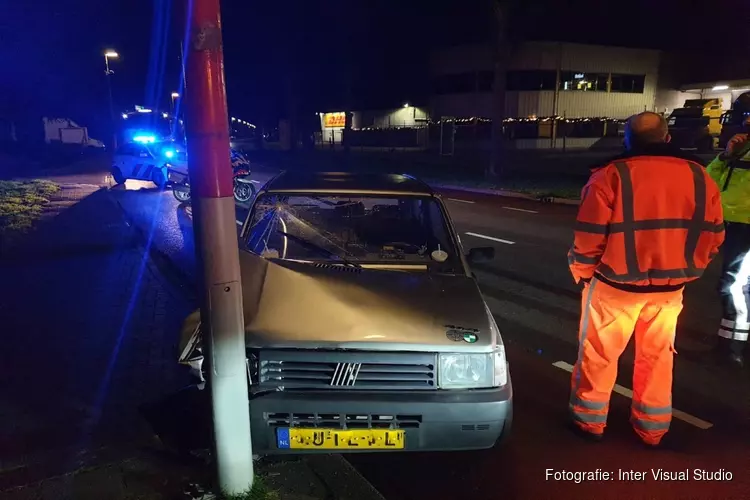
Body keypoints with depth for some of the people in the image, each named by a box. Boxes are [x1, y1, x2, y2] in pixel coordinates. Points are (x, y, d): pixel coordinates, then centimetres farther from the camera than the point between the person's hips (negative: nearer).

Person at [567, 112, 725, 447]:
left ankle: (589, 420, 26)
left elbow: (589, 237, -15)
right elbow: (713, 236, 6)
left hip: (616, 285, -4)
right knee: (657, 357, 19)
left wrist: (581, 271, 3)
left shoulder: (611, 176, -14)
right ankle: (652, 428, 32)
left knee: (598, 354, 13)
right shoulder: (701, 179, 1)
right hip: (669, 289, 4)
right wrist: (684, 270, 20)